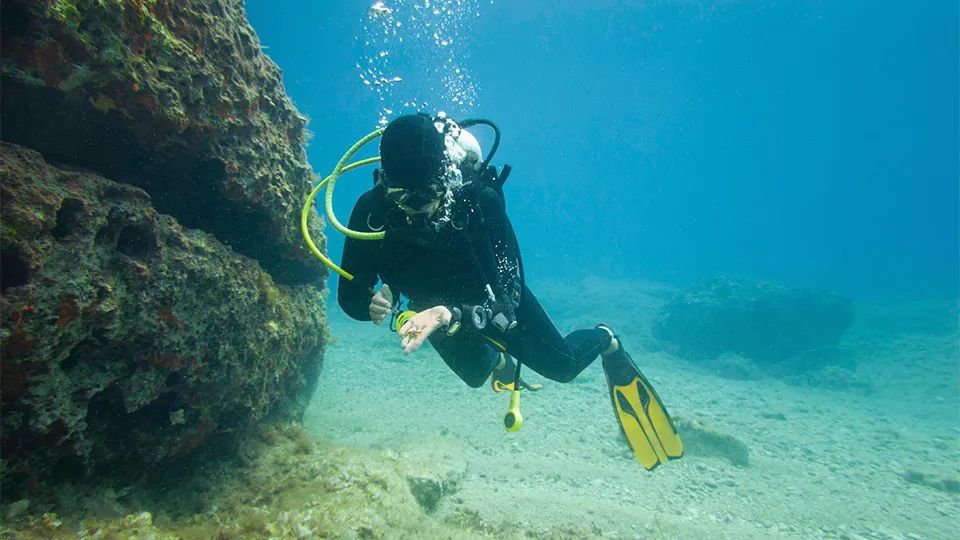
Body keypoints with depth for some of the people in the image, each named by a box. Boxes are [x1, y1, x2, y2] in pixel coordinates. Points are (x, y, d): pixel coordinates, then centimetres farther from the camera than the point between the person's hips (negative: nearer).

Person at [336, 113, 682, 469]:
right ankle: (497, 360, 58)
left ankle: (605, 341, 40)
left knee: (562, 365, 5)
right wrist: (373, 304, -45)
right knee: (476, 374, 20)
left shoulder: (481, 199, -37)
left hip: (494, 300, -3)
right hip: (437, 308, 3)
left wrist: (452, 316, -56)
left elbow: (502, 294, -37)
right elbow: (349, 295, -22)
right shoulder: (372, 210, -28)